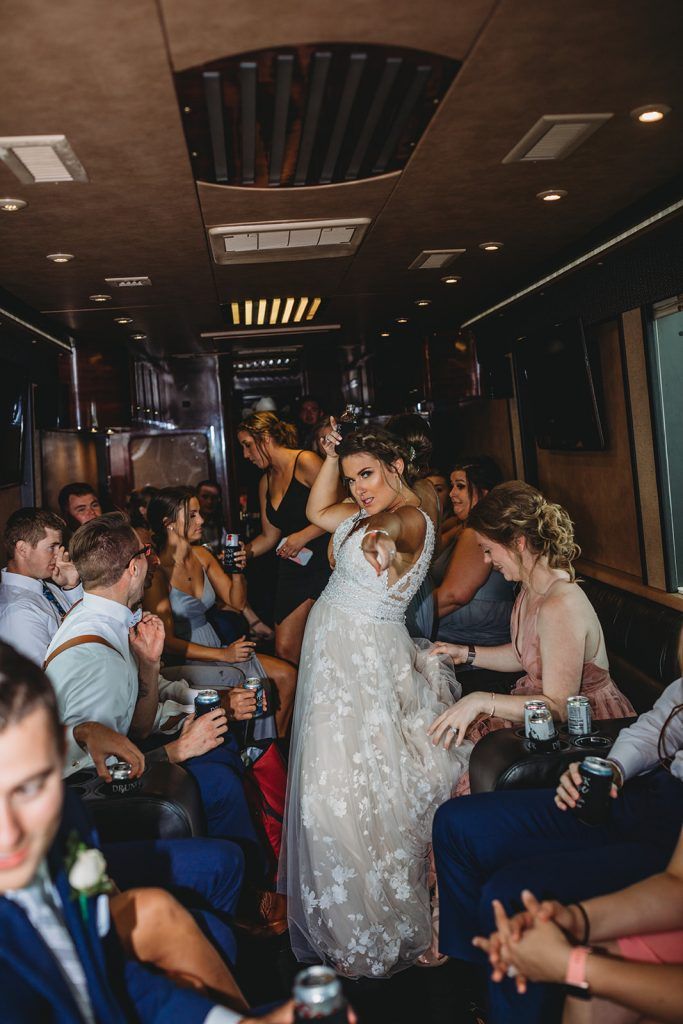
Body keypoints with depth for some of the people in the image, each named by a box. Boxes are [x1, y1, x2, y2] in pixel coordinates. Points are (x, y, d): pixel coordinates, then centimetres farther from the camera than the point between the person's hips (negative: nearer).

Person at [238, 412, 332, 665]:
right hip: (292, 568, 7)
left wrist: (303, 536, -15)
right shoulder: (266, 482, 18)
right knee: (285, 650, -1)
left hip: (325, 564, -7)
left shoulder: (305, 462, -8)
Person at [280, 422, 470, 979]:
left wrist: (382, 532, -48)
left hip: (365, 657, -10)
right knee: (328, 780, 16)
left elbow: (400, 526, -32)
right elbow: (319, 512, 22)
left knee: (345, 789, -6)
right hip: (336, 651, 10)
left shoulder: (413, 520, -14)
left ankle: (369, 934, 13)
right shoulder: (369, 515, 13)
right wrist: (332, 455, 13)